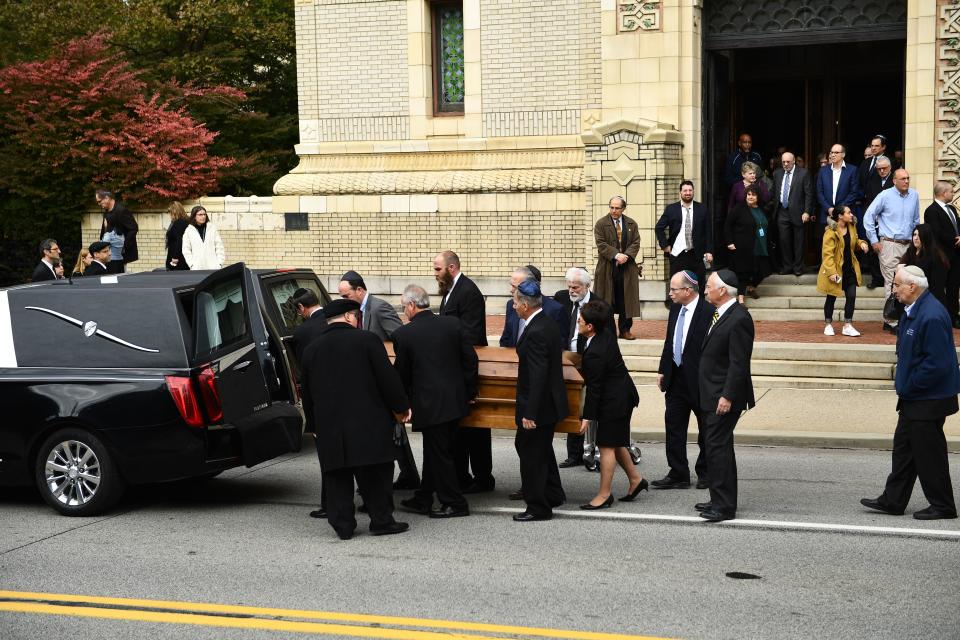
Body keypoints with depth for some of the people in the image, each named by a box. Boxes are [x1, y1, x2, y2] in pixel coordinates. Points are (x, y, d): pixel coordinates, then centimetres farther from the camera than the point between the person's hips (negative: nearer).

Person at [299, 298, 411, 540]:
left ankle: (343, 524, 9)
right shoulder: (367, 340, -6)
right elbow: (388, 377, -7)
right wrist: (400, 407, 5)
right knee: (376, 474, 6)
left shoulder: (311, 349, 9)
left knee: (336, 476, 9)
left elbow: (306, 393, 14)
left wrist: (316, 422, 24)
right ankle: (381, 520, 10)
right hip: (368, 423, -3)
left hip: (328, 425, 4)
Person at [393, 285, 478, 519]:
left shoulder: (403, 334, -10)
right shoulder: (452, 324, 1)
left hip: (430, 403, -6)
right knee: (435, 451, 16)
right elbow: (470, 358, 3)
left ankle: (454, 503, 11)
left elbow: (402, 373, -1)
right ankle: (423, 499, 27)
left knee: (438, 453, 6)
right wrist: (469, 392, 13)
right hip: (455, 400, 6)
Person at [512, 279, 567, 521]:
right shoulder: (546, 324, 6)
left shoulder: (536, 333, -25)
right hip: (550, 402, 10)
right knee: (542, 451, 24)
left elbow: (538, 376, -27)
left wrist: (529, 413, -24)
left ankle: (538, 507, 12)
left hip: (538, 405, -10)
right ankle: (553, 495, 36)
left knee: (532, 455, 2)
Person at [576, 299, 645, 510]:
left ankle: (604, 494, 8)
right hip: (622, 395, 10)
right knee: (615, 443, 20)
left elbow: (594, 388, -22)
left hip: (614, 401, -10)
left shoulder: (595, 353, -28)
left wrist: (588, 416, -15)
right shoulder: (606, 336, 0)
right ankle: (635, 479, 31)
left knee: (607, 446, -1)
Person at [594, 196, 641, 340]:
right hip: (607, 267, -2)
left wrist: (626, 256, -14)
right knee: (605, 300, 0)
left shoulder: (632, 224, 10)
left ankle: (625, 330, 9)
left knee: (626, 299, 3)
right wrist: (616, 255, -18)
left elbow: (636, 243, 4)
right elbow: (601, 244, -7)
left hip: (627, 268, 2)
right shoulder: (601, 224, 1)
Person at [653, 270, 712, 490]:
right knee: (673, 425, 7)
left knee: (706, 429, 9)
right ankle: (678, 474, 13)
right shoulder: (675, 309, 6)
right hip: (676, 379, 7)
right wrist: (663, 370, 13)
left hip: (700, 380, -7)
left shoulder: (708, 312, -18)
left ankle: (705, 473, 22)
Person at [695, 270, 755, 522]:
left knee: (717, 447, -9)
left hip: (724, 397, -10)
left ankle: (724, 506, -5)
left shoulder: (739, 319, -18)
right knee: (718, 446, 15)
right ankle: (720, 500, 24)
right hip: (713, 394, 10)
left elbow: (739, 363, -21)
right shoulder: (720, 315, 12)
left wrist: (727, 396, -22)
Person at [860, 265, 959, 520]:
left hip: (929, 400, -10)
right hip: (913, 396, 10)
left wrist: (909, 386, -17)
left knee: (929, 452, 1)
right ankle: (892, 501, 24)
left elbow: (937, 363, -26)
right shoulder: (912, 310, 8)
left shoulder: (932, 316, -24)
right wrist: (904, 384, 11)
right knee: (904, 448, 15)